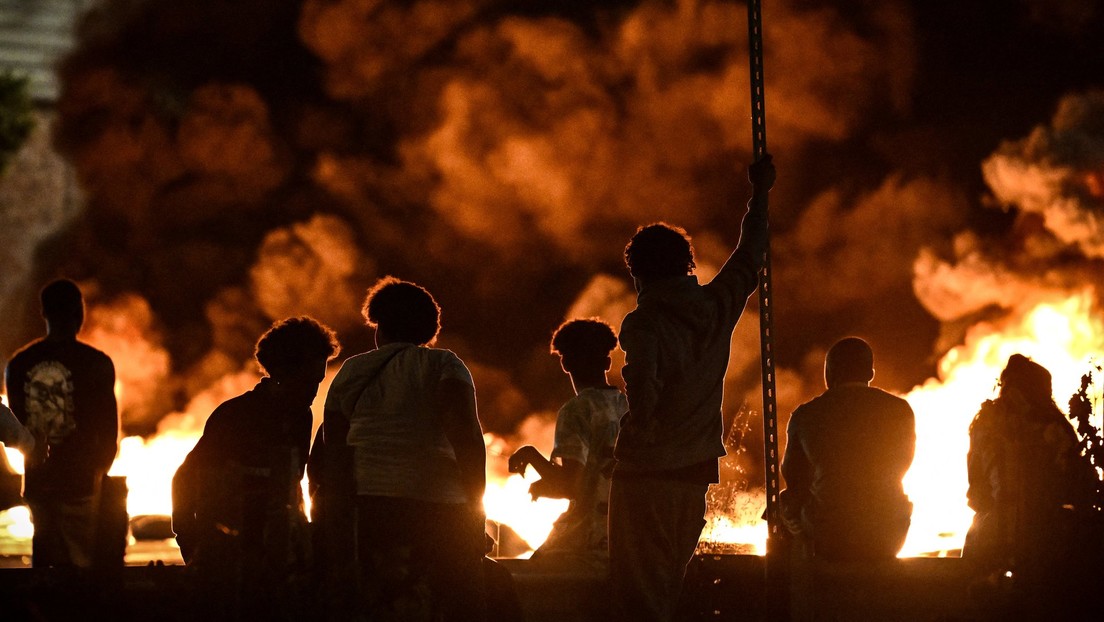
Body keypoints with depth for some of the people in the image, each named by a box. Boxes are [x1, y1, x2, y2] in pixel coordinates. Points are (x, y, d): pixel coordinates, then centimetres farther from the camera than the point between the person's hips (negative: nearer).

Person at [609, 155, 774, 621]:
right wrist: (760, 193, 33)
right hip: (696, 474, 6)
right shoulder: (716, 306, 3)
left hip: (646, 472, -6)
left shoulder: (643, 324, -13)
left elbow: (643, 402, -25)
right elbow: (750, 259, 21)